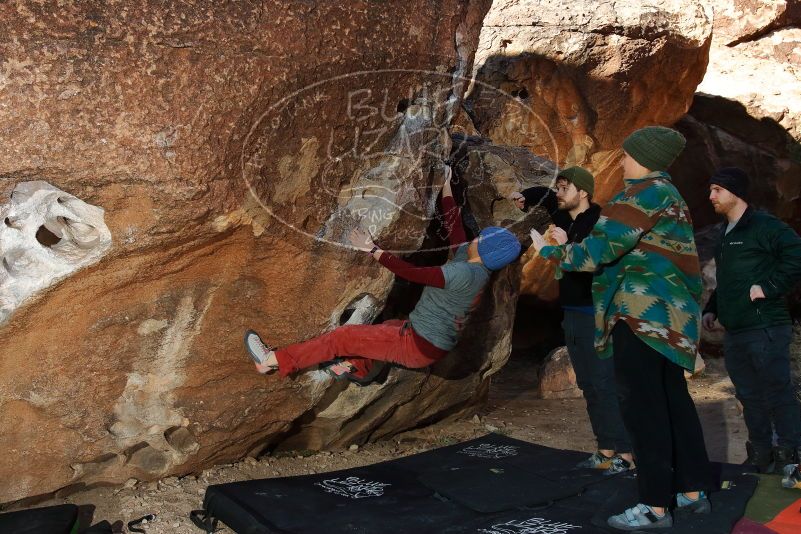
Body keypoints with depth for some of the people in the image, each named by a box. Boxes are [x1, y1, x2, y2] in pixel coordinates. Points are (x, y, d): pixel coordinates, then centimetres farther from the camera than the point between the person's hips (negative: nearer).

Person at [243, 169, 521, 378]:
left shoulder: (464, 273, -24)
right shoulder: (470, 261, 4)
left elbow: (410, 273, -23)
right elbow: (454, 226, 16)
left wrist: (373, 250, -16)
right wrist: (446, 187, 23)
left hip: (420, 347, -9)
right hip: (433, 346, 9)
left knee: (343, 336, -4)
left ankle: (273, 361, 3)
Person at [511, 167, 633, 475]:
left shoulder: (600, 222, -16)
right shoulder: (563, 215, 8)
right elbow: (543, 195, 27)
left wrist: (568, 245, -36)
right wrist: (524, 198, 8)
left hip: (597, 316, -9)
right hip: (572, 314, 9)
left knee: (605, 384, -10)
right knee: (588, 386, 11)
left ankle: (626, 453, -5)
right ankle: (605, 451, 18)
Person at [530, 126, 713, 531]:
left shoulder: (644, 194, -11)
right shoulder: (668, 194, 20)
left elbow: (598, 250, -15)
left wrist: (549, 251, -1)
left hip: (642, 311, -10)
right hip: (669, 311, 10)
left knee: (642, 406, -7)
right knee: (672, 399, 14)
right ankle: (694, 491, 21)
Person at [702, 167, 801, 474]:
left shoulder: (764, 226, -8)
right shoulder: (726, 235, 19)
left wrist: (769, 287, -20)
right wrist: (711, 309, 18)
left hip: (765, 330, -9)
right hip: (734, 333, 9)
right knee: (749, 396, 13)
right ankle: (760, 455, 22)